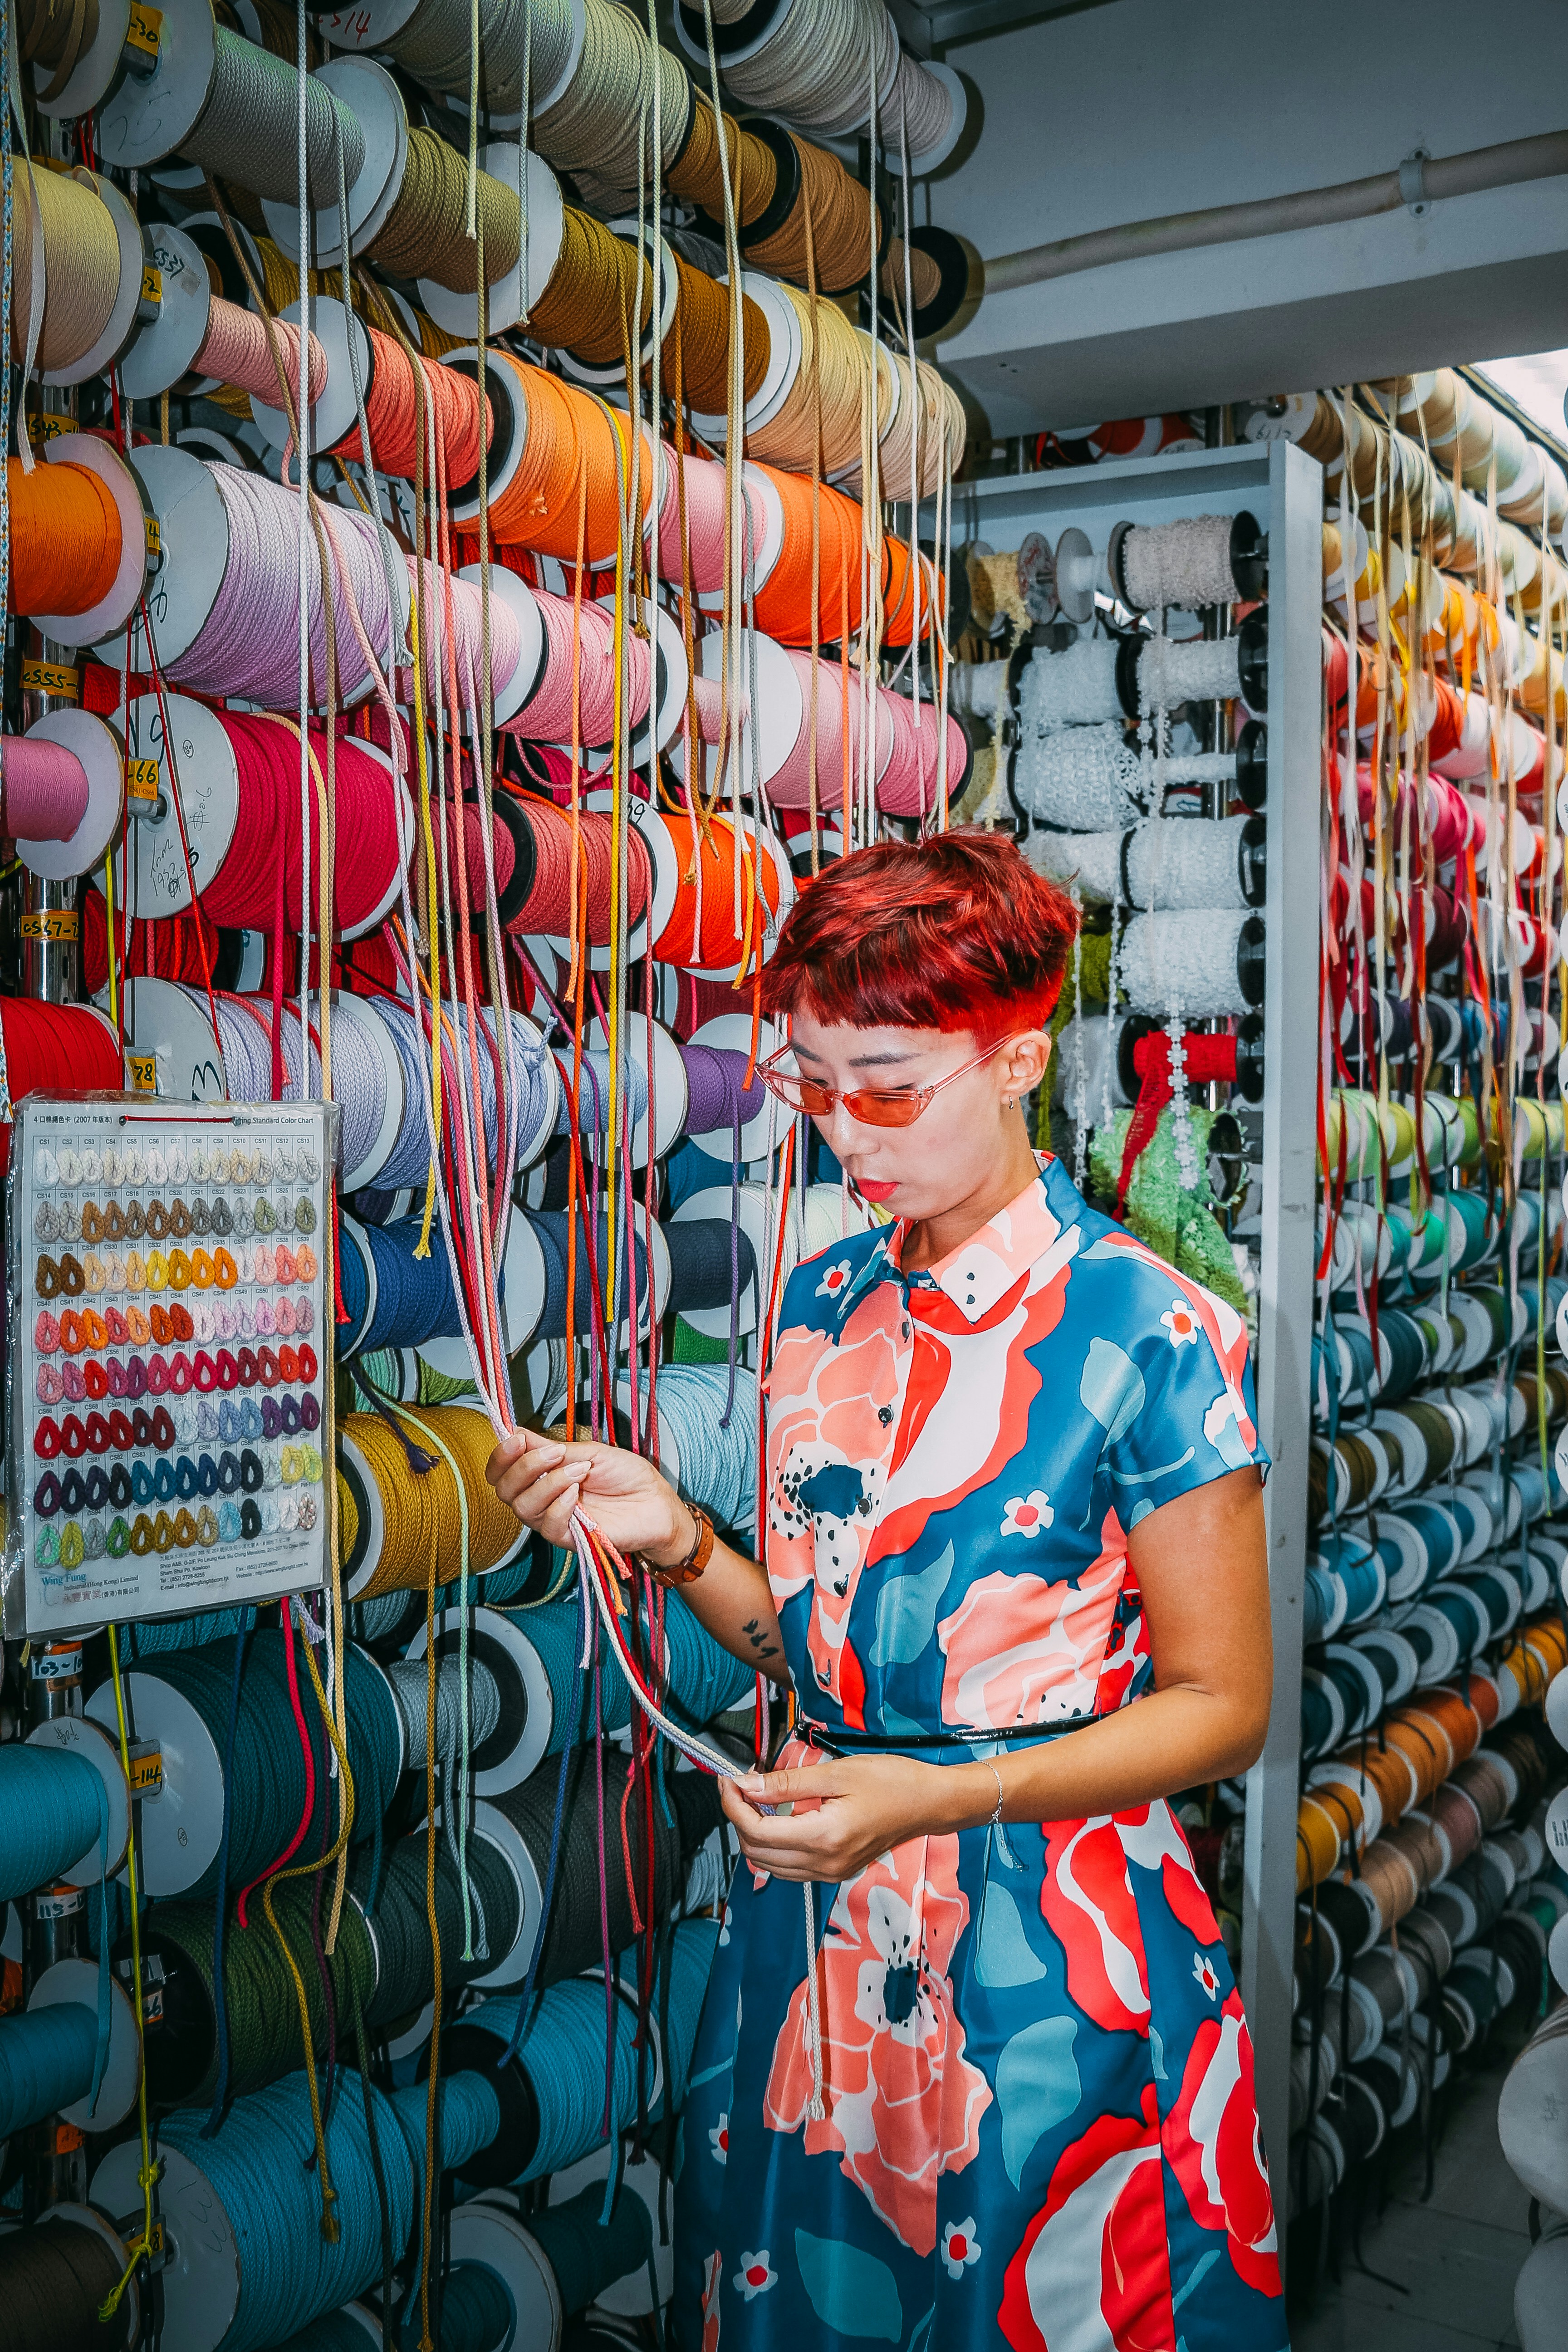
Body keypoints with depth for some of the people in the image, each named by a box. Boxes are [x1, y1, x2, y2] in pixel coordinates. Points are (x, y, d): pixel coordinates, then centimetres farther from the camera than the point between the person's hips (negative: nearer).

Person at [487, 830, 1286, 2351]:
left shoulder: (1147, 1332, -14)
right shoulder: (823, 1304, 3)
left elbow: (1221, 1703, -10)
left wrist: (937, 1799, -21)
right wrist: (675, 1540, -8)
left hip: (1044, 1952, -5)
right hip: (811, 1922, 5)